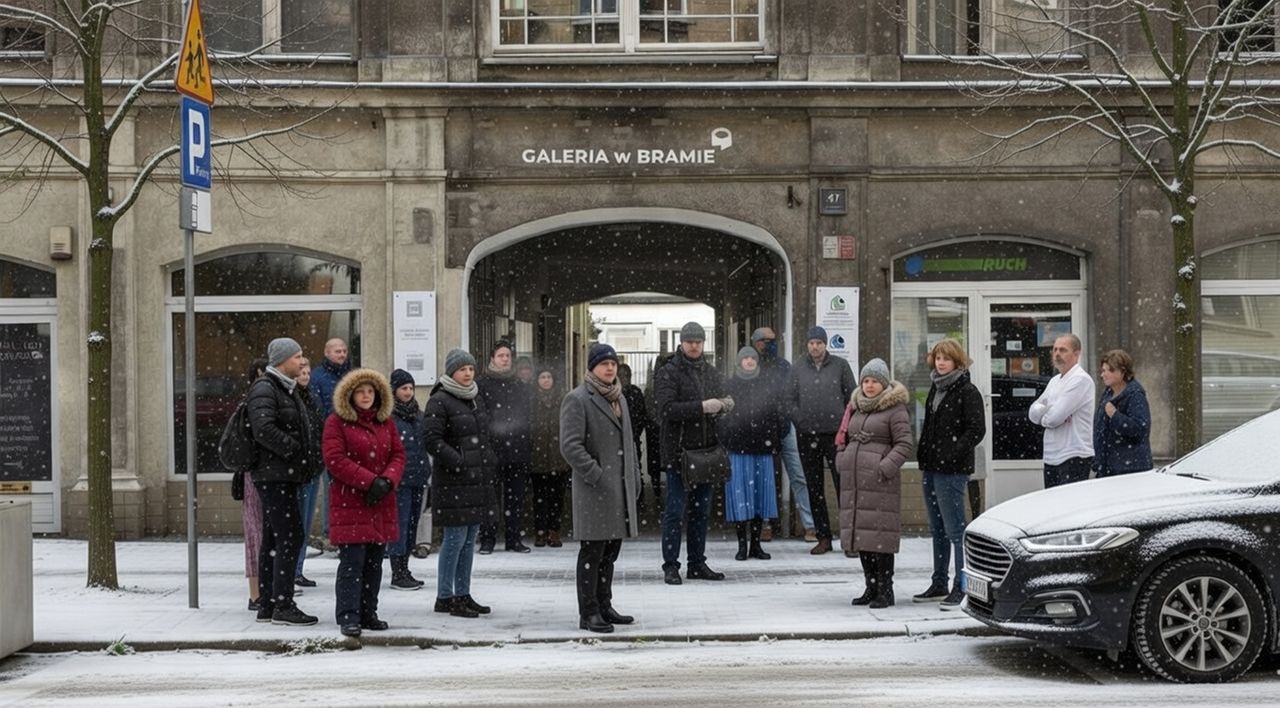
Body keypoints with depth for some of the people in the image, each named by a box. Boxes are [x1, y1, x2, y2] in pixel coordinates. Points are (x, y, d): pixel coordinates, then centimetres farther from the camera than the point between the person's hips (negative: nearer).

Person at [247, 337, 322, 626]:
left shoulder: (287, 390, 21)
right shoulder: (264, 389, -11)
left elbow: (301, 430, 27)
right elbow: (264, 430, -24)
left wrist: (309, 460, 11)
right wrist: (297, 451, -18)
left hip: (284, 476, 10)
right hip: (274, 475, -10)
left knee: (272, 539, 12)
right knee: (289, 537, -12)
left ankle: (266, 605, 17)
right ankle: (283, 605, -9)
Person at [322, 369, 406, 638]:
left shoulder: (386, 422, 14)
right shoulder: (337, 422, -2)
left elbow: (398, 455, 10)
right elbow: (335, 459, -12)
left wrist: (387, 480, -11)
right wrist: (370, 481, -17)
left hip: (382, 504, 6)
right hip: (349, 503, -6)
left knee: (374, 562, 10)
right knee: (352, 561, -10)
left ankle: (368, 613, 18)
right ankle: (349, 618, -7)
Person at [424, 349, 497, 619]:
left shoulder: (477, 400, 17)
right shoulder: (439, 401, -10)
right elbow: (431, 438, -17)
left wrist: (490, 461, 14)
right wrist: (458, 461, -20)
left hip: (478, 480, 8)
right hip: (453, 482, -8)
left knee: (470, 538, 11)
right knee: (455, 538, -7)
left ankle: (462, 594, 19)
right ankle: (444, 597, 1)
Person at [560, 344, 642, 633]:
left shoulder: (619, 398, 18)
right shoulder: (577, 399, -8)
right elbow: (570, 446, -16)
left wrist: (635, 478, 18)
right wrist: (597, 476, -18)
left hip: (620, 487, 8)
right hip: (594, 490, -8)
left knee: (610, 551, 13)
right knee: (592, 552, -6)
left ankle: (604, 606, 22)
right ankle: (588, 613, -2)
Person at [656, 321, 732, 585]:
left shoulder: (711, 373, 14)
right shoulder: (668, 373, -6)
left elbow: (724, 402, 18)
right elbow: (667, 409, -18)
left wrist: (725, 404, -7)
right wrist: (701, 407, -25)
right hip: (678, 452, -6)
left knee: (701, 511, 12)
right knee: (675, 511, -3)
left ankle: (697, 564, 20)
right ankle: (670, 566, 2)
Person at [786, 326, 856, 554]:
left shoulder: (840, 365, 4)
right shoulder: (798, 369, 10)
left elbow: (852, 397, 5)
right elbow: (790, 400, 12)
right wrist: (800, 420, -2)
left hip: (835, 434, -3)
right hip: (807, 436, 3)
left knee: (843, 485, -6)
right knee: (814, 488, 6)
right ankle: (823, 537, 13)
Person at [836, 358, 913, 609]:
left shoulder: (895, 409, -3)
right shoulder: (856, 407, 19)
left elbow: (904, 444, -8)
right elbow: (844, 438, 28)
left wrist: (886, 468, -17)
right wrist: (842, 461, 11)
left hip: (880, 483, -7)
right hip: (853, 481, 7)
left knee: (880, 534, -9)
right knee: (859, 532, 8)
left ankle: (885, 590, -2)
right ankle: (871, 587, 18)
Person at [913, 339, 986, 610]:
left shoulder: (967, 391, -8)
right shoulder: (936, 389, 15)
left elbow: (977, 430, -14)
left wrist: (951, 455, -19)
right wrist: (922, 458, 12)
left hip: (952, 471, -8)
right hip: (931, 470, 8)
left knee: (955, 529, -8)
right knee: (937, 530, 14)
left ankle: (962, 587, -4)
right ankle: (939, 585, 22)